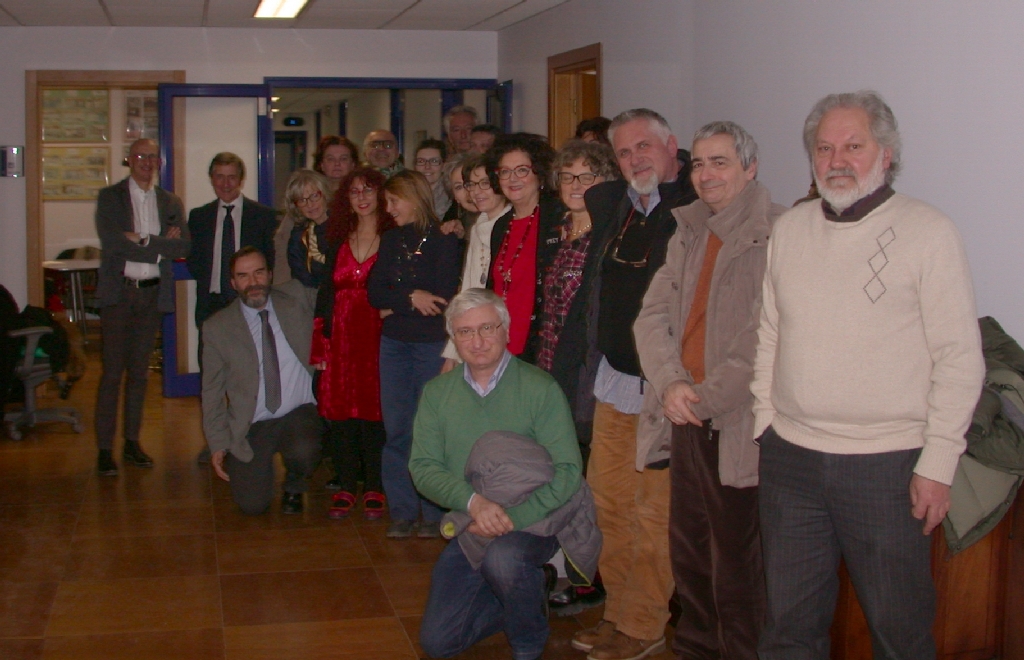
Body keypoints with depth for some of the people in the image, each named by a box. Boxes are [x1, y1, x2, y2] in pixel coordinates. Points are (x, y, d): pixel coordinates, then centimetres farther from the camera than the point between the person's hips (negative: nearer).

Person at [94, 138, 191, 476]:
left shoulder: (170, 202, 11)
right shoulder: (109, 197, 1)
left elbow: (183, 248, -1)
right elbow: (112, 241, -14)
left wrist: (144, 240, -12)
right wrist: (160, 246, -12)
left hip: (153, 293, 3)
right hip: (118, 292, -3)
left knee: (139, 370, 9)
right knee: (112, 371, -5)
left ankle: (132, 442, 17)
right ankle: (105, 448, -1)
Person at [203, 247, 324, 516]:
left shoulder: (296, 298, 2)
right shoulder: (217, 327, 0)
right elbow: (212, 391, 4)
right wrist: (217, 444, -2)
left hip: (299, 414, 0)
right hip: (252, 425, 0)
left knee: (303, 453, -34)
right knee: (252, 505, -14)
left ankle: (294, 488, 4)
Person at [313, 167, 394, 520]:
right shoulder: (336, 241, 12)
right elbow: (325, 295, 9)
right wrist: (319, 346, 3)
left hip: (377, 336, -3)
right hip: (340, 338, 3)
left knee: (375, 410, -3)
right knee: (339, 411, 3)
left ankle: (375, 489, 9)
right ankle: (344, 486, 14)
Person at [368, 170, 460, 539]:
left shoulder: (444, 241, -4)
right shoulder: (391, 239, 13)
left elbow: (443, 298, -12)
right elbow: (375, 292, 5)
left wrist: (395, 306, -4)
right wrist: (411, 297, -12)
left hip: (432, 344, -5)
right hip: (394, 344, 5)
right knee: (396, 430, 4)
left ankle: (435, 515, 7)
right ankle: (402, 513, 12)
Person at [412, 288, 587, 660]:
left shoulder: (541, 389, -9)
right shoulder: (437, 393, 3)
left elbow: (567, 471, -14)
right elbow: (423, 467, -5)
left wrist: (511, 517, -25)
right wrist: (472, 500, -24)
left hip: (530, 522, -4)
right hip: (467, 531, 4)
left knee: (502, 557, -37)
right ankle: (525, 593, 24)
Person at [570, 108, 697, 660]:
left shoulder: (695, 209, -12)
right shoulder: (608, 203, 10)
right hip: (613, 379, 7)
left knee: (653, 511, 2)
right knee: (608, 501, 13)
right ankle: (617, 611, 28)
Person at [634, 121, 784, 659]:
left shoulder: (777, 235, -12)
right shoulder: (688, 235, 13)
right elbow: (653, 316, 8)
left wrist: (708, 396, -13)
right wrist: (670, 384, -8)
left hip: (739, 426, -7)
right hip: (687, 416, 7)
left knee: (736, 559, 2)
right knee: (687, 549, 17)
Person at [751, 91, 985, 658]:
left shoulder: (929, 232, -6)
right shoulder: (789, 229, 9)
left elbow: (960, 359, -8)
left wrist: (938, 463, -11)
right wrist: (764, 421, 9)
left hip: (888, 462, -4)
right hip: (790, 457, 4)